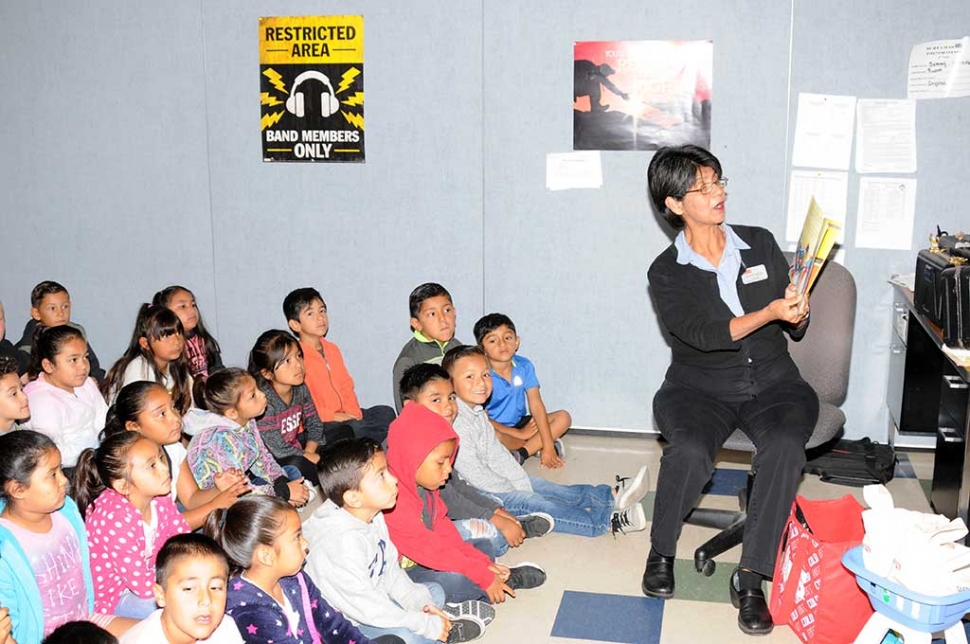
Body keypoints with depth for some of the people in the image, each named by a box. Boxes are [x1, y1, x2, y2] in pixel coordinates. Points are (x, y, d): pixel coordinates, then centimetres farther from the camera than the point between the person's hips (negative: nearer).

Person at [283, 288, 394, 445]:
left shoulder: (332, 349, 15)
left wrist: (354, 412, -1)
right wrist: (333, 416, -19)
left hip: (343, 416, 9)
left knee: (386, 413, -3)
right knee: (354, 428, -32)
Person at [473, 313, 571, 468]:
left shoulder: (524, 366, -8)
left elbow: (536, 405, -10)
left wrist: (548, 447, -17)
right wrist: (519, 434, -16)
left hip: (520, 423, 5)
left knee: (563, 417, -7)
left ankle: (520, 454, -21)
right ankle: (536, 445, -11)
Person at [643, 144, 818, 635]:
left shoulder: (760, 244, 9)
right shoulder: (667, 273, 1)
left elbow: (796, 329, 12)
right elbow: (704, 334, -16)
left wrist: (798, 313, -11)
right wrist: (770, 312, -27)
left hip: (771, 382, 2)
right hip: (700, 387, -2)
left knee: (785, 446, -31)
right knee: (689, 451, -33)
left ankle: (750, 578, -21)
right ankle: (661, 552, -5)